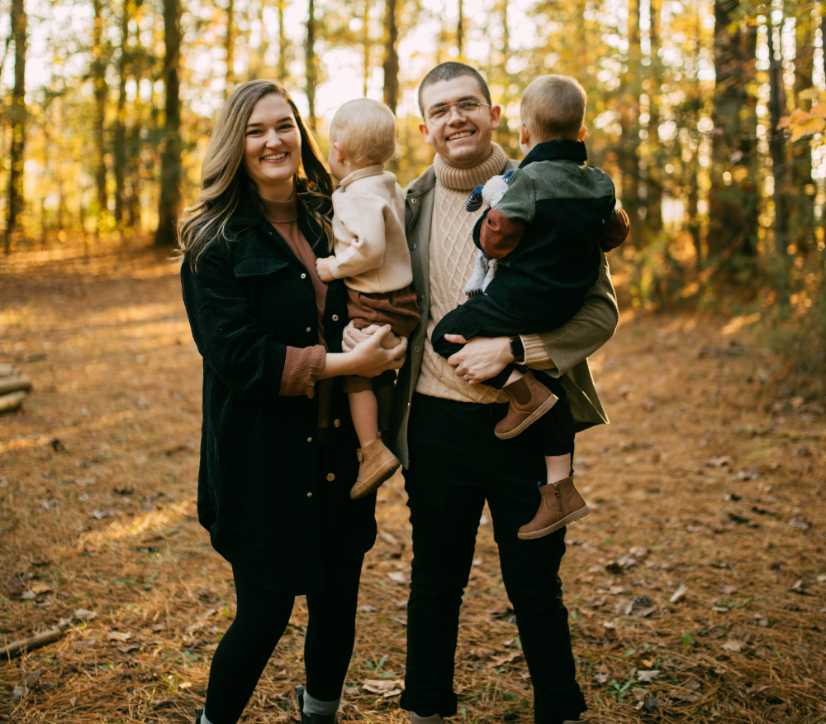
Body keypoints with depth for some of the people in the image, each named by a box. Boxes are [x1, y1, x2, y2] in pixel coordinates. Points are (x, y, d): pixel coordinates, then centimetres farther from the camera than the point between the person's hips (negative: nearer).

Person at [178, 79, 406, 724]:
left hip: (337, 450, 5)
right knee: (266, 612, 1)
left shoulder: (329, 223, 8)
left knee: (337, 604, 14)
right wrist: (343, 363, -20)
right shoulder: (217, 242, -8)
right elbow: (236, 356, -17)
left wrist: (382, 347, -1)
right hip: (263, 458, -5)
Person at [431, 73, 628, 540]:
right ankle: (561, 488, 19)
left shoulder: (528, 180, -15)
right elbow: (608, 235, 22)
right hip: (568, 303, 8)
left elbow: (495, 241, -14)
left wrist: (494, 202, 1)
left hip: (522, 299, -8)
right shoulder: (602, 184, 7)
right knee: (550, 385, 17)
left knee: (448, 336, 2)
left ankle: (523, 392, -4)